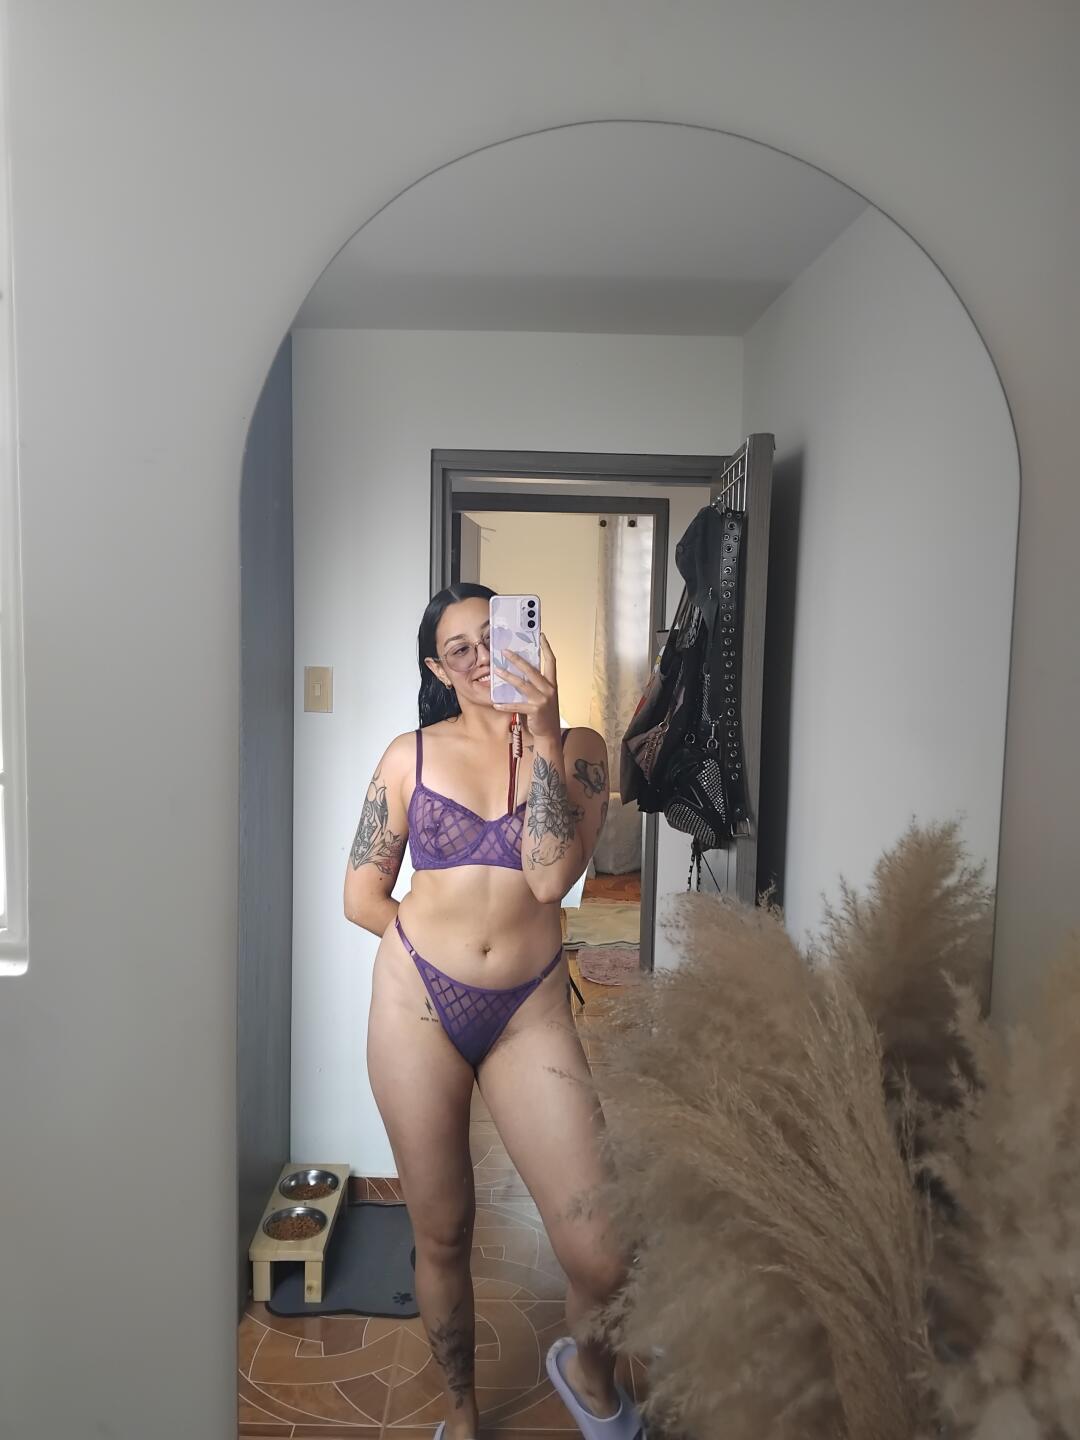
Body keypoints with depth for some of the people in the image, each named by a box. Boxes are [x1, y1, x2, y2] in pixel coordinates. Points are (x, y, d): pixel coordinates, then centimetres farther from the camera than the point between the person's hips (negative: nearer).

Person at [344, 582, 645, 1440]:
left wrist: (543, 736, -15)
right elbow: (362, 895, 6)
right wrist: (440, 945, 0)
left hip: (529, 1013, 0)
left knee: (603, 1255, -5)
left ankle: (587, 1368, 32)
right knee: (442, 1234, 14)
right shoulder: (412, 754, 4)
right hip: (417, 1004, 1)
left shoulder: (577, 748, 2)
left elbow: (550, 877, -14)